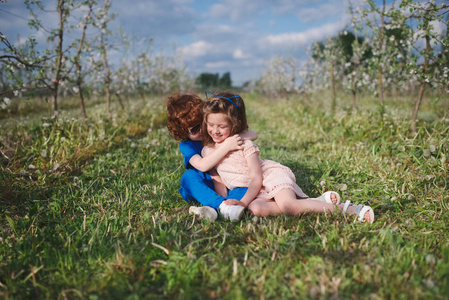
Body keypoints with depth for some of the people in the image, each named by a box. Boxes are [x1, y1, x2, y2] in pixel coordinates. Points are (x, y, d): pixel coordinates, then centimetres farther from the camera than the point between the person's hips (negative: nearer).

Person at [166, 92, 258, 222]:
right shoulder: (186, 145, -7)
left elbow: (254, 135, -3)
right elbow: (202, 165, -26)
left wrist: (236, 137, -24)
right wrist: (226, 147, -32)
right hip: (204, 187, -1)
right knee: (189, 176, -30)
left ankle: (212, 208, -48)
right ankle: (222, 205, -49)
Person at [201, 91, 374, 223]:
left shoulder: (244, 144, -12)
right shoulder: (207, 151, 5)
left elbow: (256, 179, -16)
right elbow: (218, 180, 14)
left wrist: (243, 202, -28)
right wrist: (226, 201, -1)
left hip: (271, 176, -5)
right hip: (255, 192, 5)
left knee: (287, 205, -35)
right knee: (256, 209, -32)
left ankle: (345, 208, -20)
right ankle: (311, 202, -18)